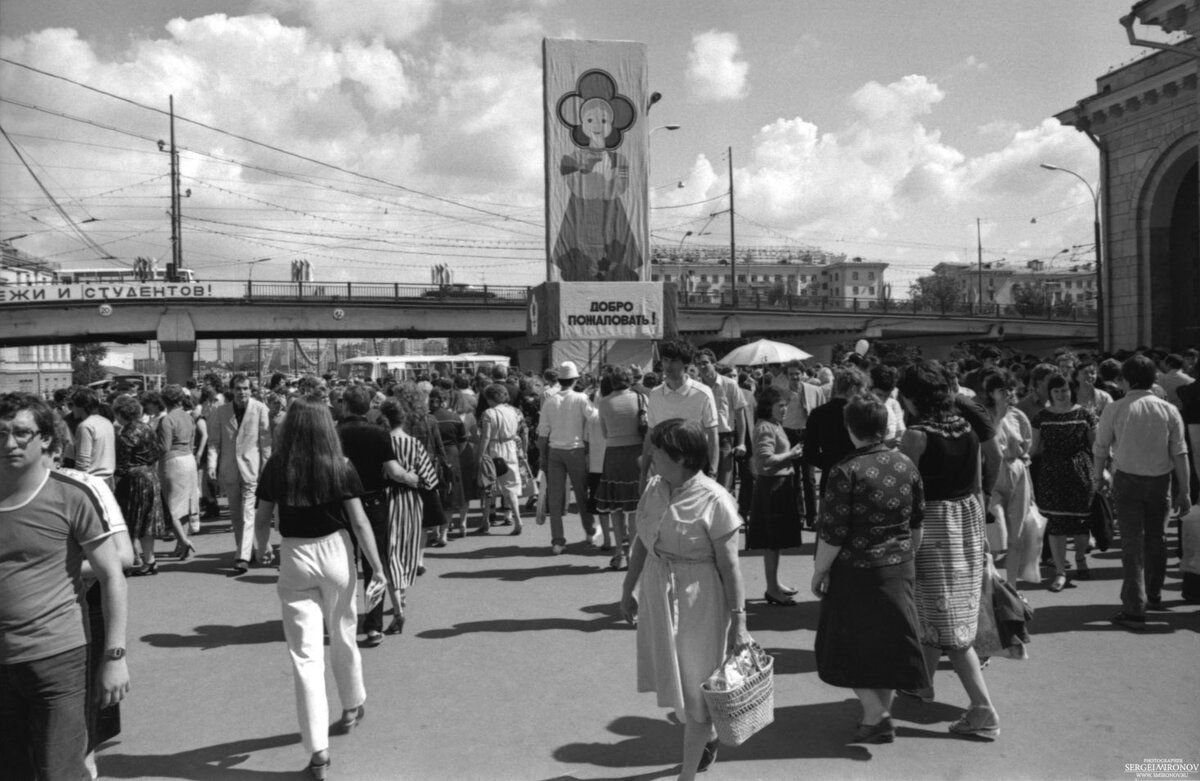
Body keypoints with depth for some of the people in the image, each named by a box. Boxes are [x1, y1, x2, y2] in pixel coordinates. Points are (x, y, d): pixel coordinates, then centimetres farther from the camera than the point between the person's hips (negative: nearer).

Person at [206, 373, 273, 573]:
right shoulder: (221, 412, 5)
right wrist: (212, 464, -8)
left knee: (248, 513, -9)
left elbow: (265, 441, -3)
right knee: (235, 514, 13)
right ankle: (243, 548, 29)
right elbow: (214, 440, 5)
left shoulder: (260, 409, -4)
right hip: (229, 469, 4)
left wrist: (265, 467, -7)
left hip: (251, 467, -4)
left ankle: (243, 557, -11)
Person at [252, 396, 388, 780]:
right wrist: (377, 567, -5)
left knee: (305, 653, 3)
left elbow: (262, 517, 1)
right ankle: (352, 707, 44)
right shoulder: (340, 466, -10)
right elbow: (359, 521, -10)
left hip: (295, 557, 0)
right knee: (343, 638, 21)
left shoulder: (276, 467, -6)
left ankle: (318, 749, 1)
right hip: (334, 552, 0)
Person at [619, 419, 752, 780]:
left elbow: (730, 566, -17)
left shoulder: (714, 500, -20)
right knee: (672, 679, 20)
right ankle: (707, 738, 47)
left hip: (698, 600, -6)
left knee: (694, 686, 9)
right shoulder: (654, 487, -2)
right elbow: (641, 542, 9)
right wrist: (628, 589, 14)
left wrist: (738, 622, -16)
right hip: (656, 594, 6)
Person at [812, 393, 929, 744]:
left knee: (852, 645, 9)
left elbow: (833, 534, -17)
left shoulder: (846, 472, -19)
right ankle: (881, 711, 29)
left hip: (857, 571, -6)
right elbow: (917, 524, 8)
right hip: (900, 569, 6)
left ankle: (876, 716, 7)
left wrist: (819, 572, -5)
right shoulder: (906, 465, -1)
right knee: (889, 639, 17)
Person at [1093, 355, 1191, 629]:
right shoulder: (1169, 410, -2)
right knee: (1156, 538, 19)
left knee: (1132, 543, -2)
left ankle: (1134, 609, -6)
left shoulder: (1115, 409, -8)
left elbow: (1100, 449, -1)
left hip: (1127, 480, -2)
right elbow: (1180, 453, -2)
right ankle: (1154, 596, 35)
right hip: (1161, 480, 3)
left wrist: (1098, 477, 15)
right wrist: (1184, 491, 3)